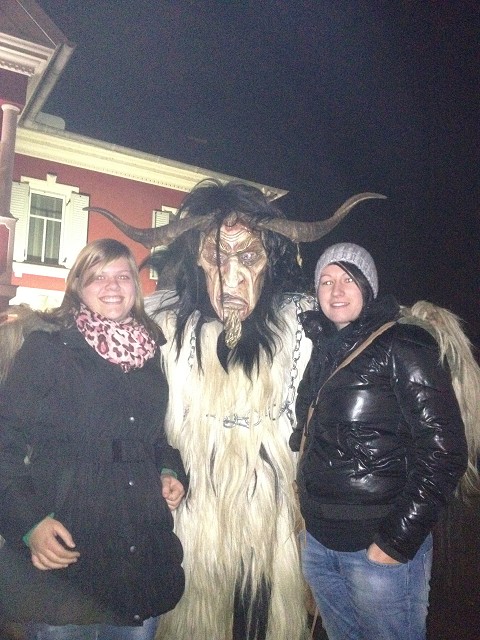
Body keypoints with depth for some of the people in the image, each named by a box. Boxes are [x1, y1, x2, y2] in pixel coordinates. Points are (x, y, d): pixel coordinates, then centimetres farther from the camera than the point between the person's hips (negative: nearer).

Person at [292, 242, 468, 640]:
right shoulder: (324, 352, 8)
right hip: (320, 540, 7)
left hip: (380, 545, -6)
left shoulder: (402, 347, -12)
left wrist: (397, 540, -16)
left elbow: (443, 453, -16)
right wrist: (310, 511, 9)